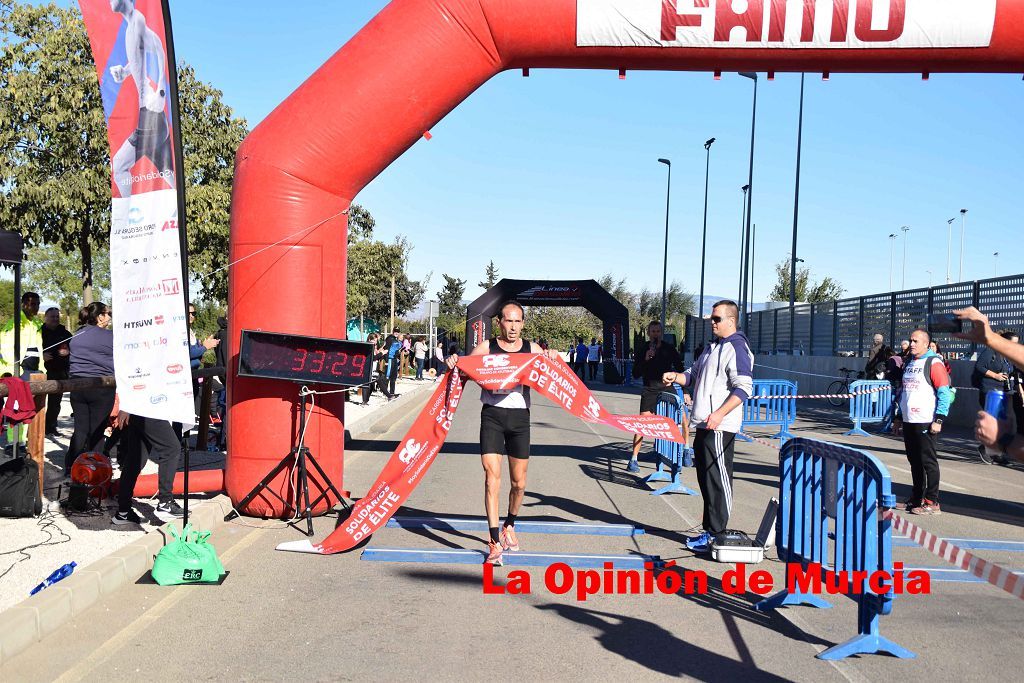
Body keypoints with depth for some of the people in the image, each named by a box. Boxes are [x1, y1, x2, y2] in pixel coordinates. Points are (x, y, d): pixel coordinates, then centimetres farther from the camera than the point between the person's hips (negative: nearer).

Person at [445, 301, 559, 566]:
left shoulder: (532, 349, 6)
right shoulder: (486, 347, 2)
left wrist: (553, 358, -14)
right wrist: (453, 363, -21)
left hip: (520, 417, 2)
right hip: (492, 415, -2)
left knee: (519, 482, 9)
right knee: (492, 476, -11)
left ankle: (510, 526, 37)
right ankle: (494, 543, -7)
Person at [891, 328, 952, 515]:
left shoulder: (934, 363, -8)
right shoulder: (908, 363, 17)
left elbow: (944, 393, -12)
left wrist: (939, 420, -17)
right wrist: (899, 417, 23)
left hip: (926, 422, -8)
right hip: (908, 421, 8)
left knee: (928, 461, -4)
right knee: (914, 461, 13)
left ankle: (932, 502, 1)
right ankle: (917, 498, 22)